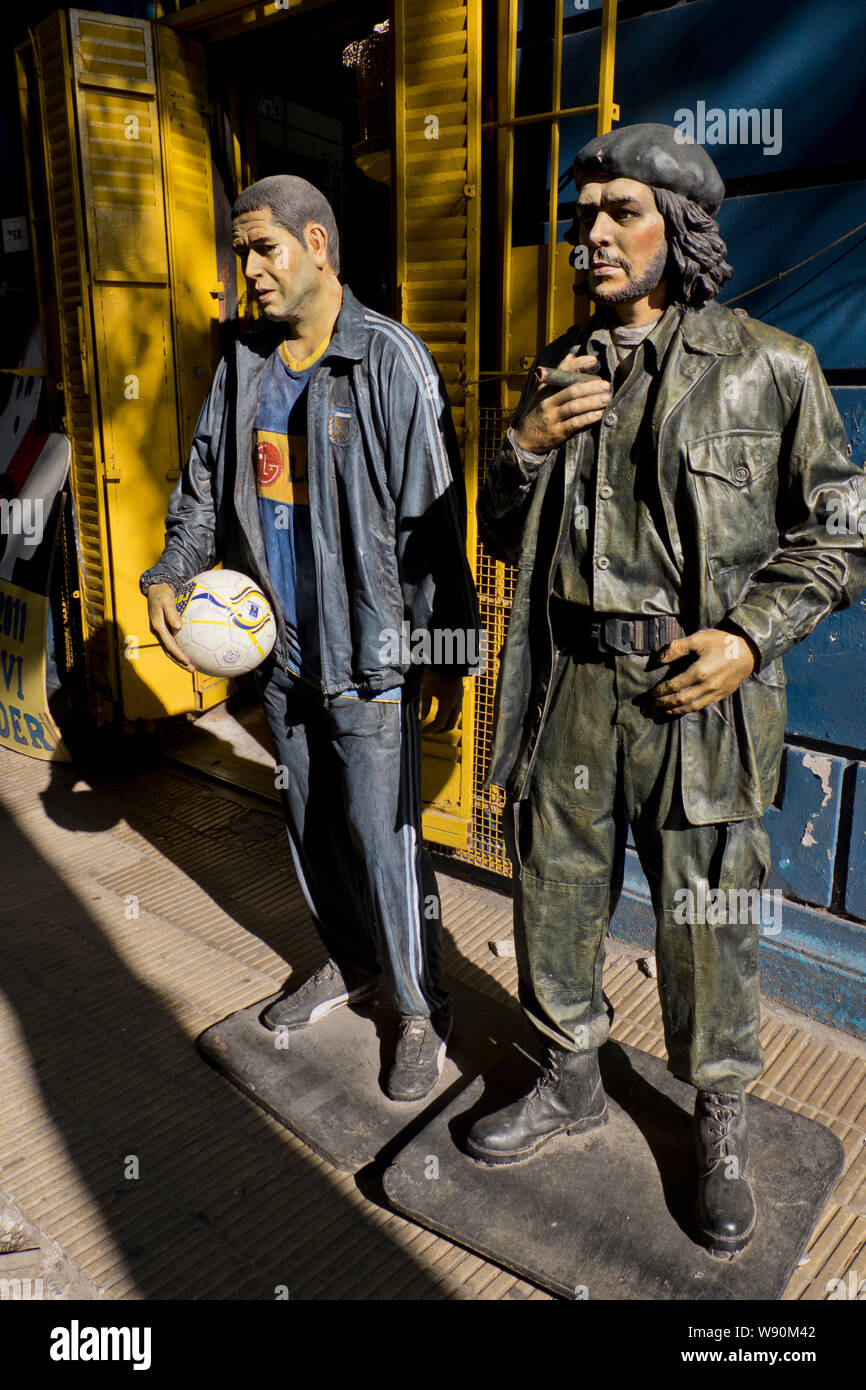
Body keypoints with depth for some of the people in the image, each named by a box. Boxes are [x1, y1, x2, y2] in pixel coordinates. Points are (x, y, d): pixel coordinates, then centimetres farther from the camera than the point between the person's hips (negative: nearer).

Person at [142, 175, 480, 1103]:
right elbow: (205, 487, 16)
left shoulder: (391, 361, -10)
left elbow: (432, 520, -12)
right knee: (309, 826, 18)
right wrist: (169, 575, -2)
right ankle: (349, 965, 40)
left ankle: (422, 1009, 21)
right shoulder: (243, 366, 9)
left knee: (383, 839, -1)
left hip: (370, 654, -6)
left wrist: (449, 654, -11)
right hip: (282, 651, 7)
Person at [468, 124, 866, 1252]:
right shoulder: (559, 371, 10)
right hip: (571, 684, 4)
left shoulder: (768, 367, -2)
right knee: (553, 893, 14)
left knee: (706, 919, 7)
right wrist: (526, 448, -6)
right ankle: (571, 1082, 39)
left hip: (699, 691, -3)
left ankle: (721, 1123, 34)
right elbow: (505, 537, 13)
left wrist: (753, 633, -12)